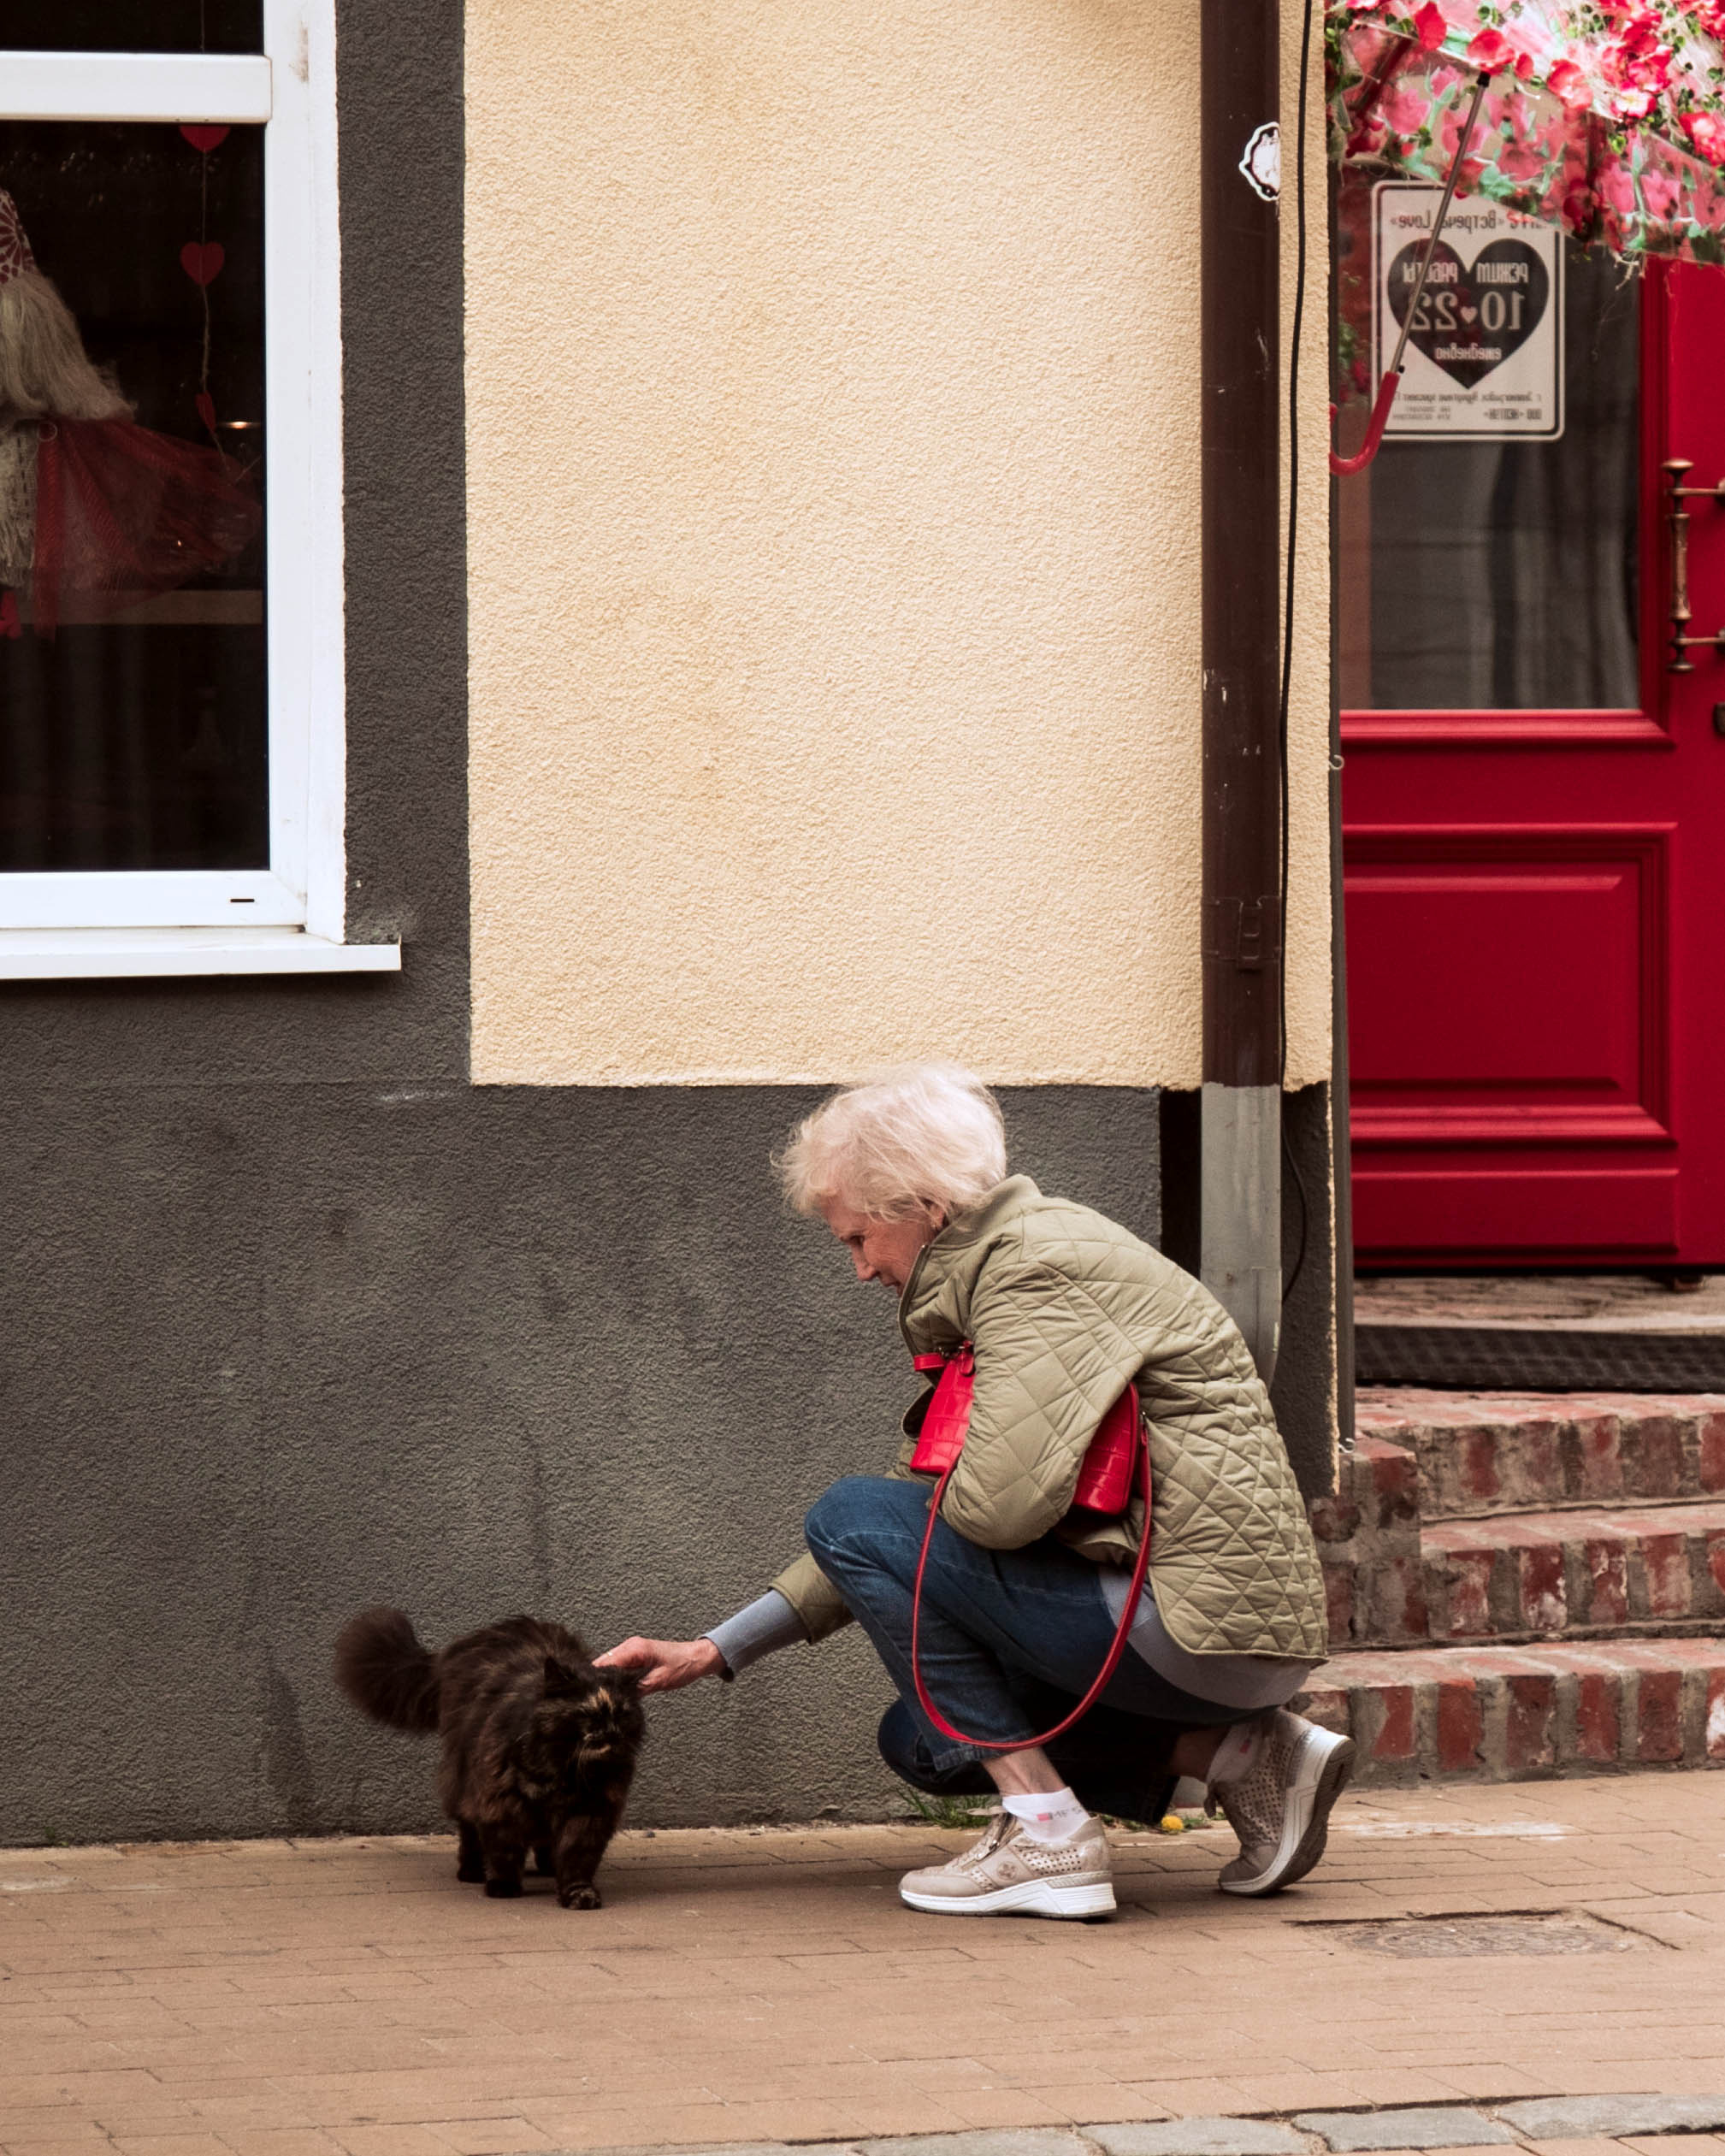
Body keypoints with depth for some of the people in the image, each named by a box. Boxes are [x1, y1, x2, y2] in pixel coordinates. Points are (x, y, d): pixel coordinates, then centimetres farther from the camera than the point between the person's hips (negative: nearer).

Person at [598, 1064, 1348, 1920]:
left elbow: (1001, 1503, -27)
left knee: (852, 1518, -7)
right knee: (922, 1737, 22)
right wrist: (717, 1651, 19)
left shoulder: (1036, 1265, -14)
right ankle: (1238, 1756, 10)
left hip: (1206, 1617, -10)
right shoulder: (992, 1268, 18)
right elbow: (914, 1498, 22)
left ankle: (1048, 1836, -9)